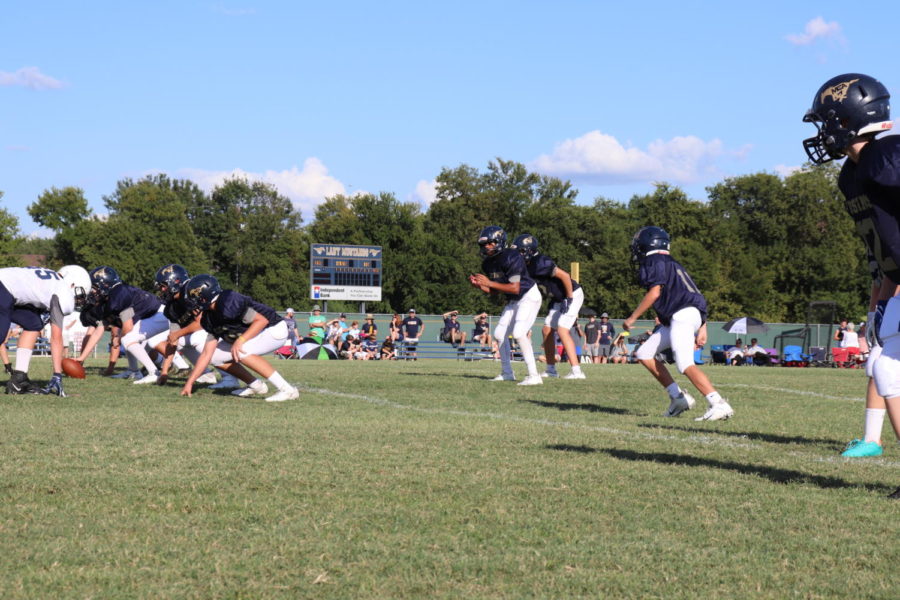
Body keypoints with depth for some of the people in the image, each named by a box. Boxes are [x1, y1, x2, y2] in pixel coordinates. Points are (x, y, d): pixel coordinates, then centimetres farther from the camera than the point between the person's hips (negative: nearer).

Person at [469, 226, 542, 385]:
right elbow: (496, 290, 9)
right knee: (500, 333, 10)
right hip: (514, 300, 10)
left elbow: (515, 288, -28)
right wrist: (478, 285, -9)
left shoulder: (511, 258, -26)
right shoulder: (488, 263, 1)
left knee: (519, 333, -24)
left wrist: (489, 282, -25)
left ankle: (534, 376, -23)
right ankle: (507, 373, 24)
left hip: (529, 296, -10)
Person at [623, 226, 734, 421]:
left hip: (683, 315, -10)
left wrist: (632, 318, -6)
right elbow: (695, 297, 23)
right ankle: (678, 397, 8)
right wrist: (702, 328, 19)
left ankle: (719, 405, -30)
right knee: (644, 354, 14)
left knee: (685, 365, -20)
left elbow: (654, 293, -12)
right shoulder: (672, 264, 28)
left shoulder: (654, 262, 1)